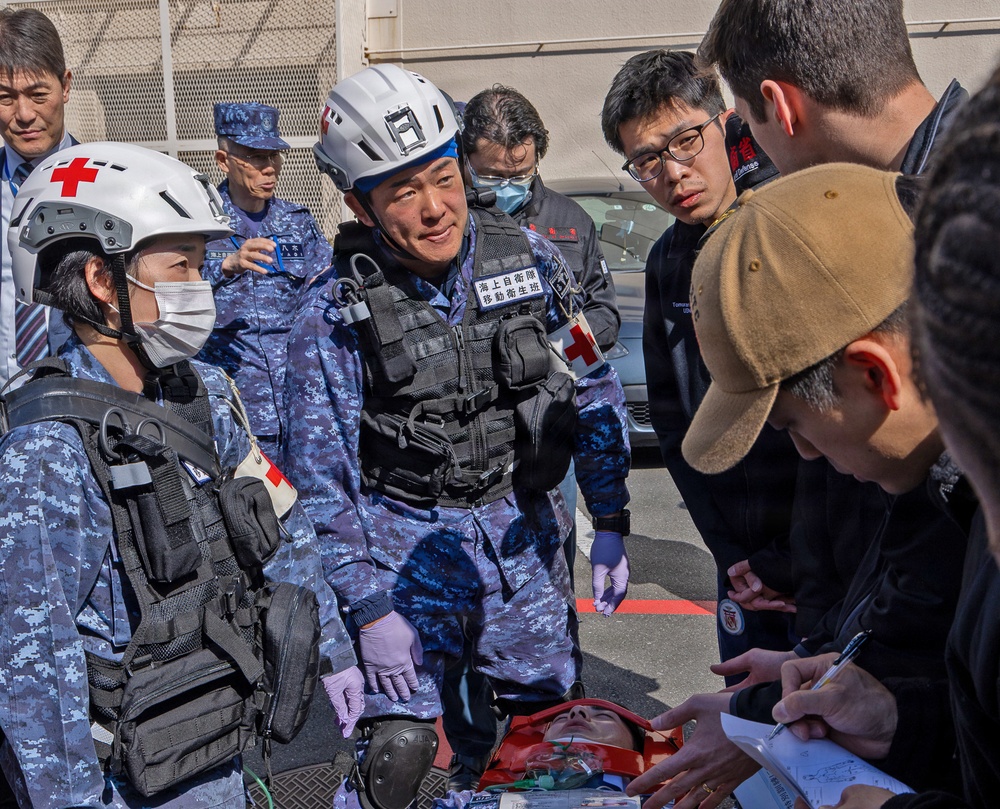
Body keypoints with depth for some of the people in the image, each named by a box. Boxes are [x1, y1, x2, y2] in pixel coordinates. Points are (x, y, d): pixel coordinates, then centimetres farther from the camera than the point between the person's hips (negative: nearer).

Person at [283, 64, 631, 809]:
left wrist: (612, 523, 2)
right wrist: (368, 608, -11)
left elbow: (594, 392, 4)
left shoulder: (530, 259, -5)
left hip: (525, 531, 3)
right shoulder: (335, 311, -12)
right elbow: (321, 476, -8)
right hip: (406, 541, -3)